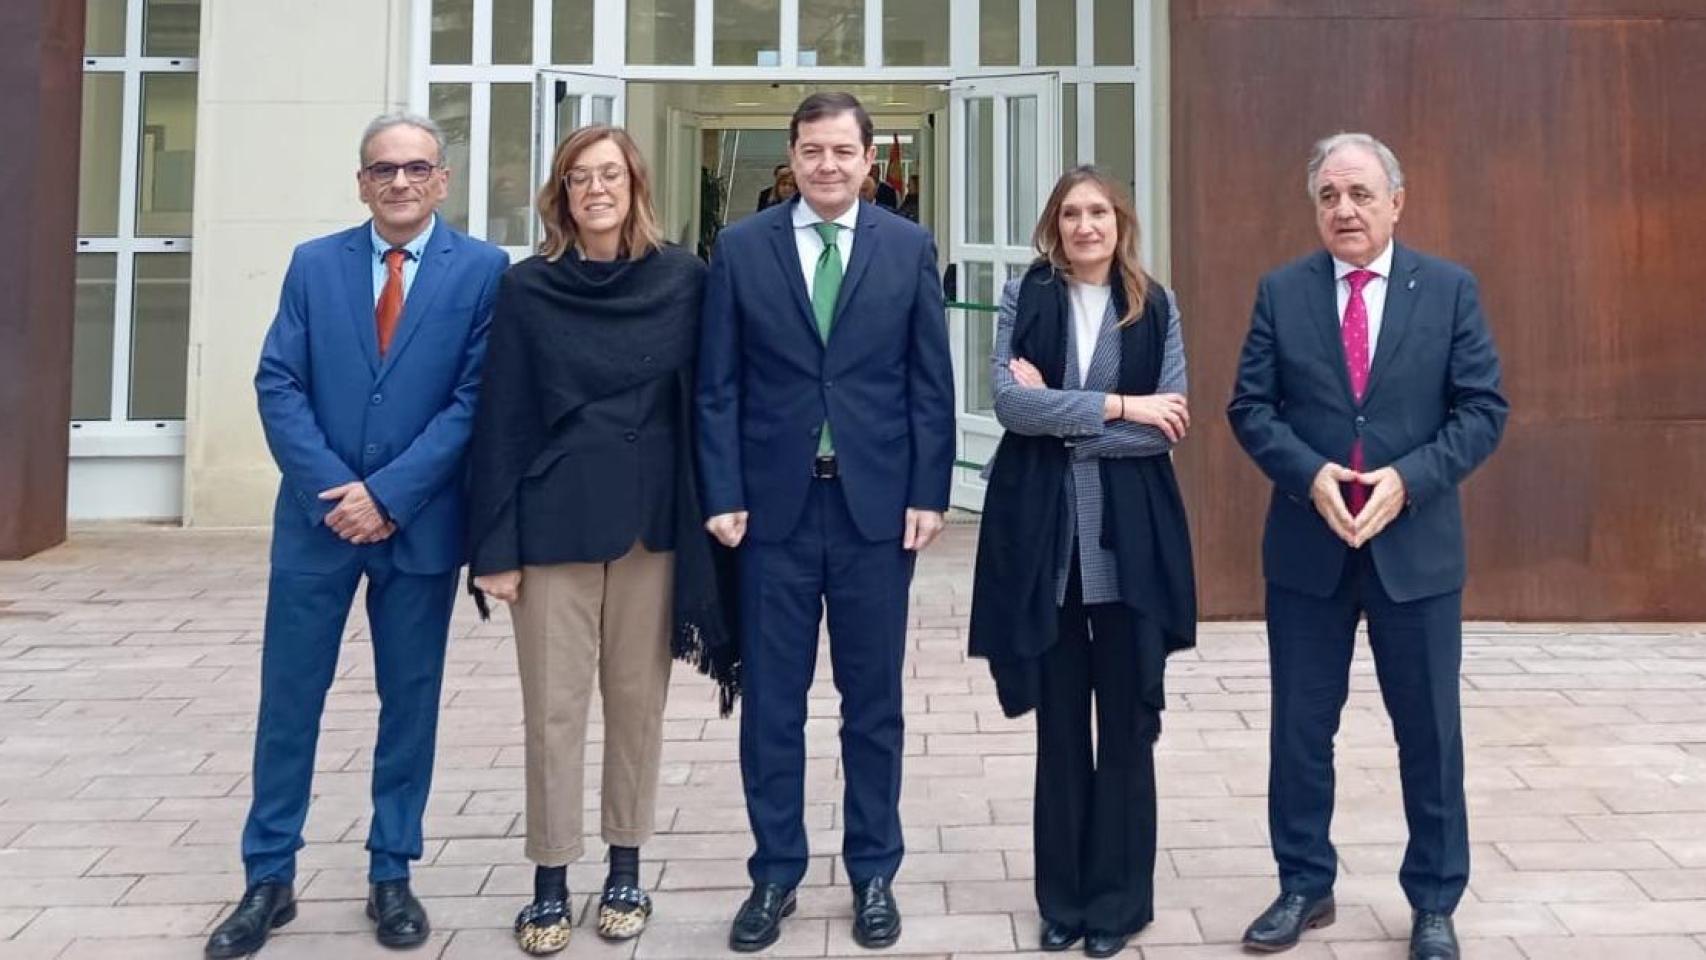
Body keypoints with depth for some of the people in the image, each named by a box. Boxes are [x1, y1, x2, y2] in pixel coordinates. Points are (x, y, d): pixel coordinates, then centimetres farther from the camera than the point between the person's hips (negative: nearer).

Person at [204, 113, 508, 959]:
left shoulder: (483, 270, -2)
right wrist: (333, 491, -12)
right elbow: (278, 385, 0)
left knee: (409, 701, 8)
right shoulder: (314, 264, 6)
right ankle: (268, 878, 19)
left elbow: (476, 398, -8)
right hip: (317, 515, 2)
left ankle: (391, 875, 22)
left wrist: (389, 492, -14)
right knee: (288, 699, 6)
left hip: (419, 523, -2)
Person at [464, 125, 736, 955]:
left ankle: (626, 870, 25)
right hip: (553, 525, -1)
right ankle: (550, 883, 17)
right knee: (552, 708, 4)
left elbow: (702, 405, 3)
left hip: (651, 523, 1)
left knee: (637, 702, 10)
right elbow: (502, 418, -2)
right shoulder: (527, 289, 0)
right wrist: (494, 543, -6)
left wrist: (706, 519, -2)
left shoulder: (683, 281, 1)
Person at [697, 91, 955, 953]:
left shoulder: (909, 248, 4)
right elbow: (717, 387, 2)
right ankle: (775, 873, 21)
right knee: (771, 701, 7)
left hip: (876, 503, 0)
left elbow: (931, 384, 3)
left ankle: (873, 872, 23)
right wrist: (722, 495, -5)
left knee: (872, 700, 9)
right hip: (774, 503, 0)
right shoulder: (740, 248, 3)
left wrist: (928, 494, -3)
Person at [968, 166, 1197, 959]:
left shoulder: (1155, 307, 5)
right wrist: (1117, 405, -12)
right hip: (1042, 532, 0)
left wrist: (1060, 417, -9)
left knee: (1126, 721, 5)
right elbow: (1010, 403, -10)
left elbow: (1168, 426, -4)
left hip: (1131, 536, 0)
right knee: (1059, 720, 9)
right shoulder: (1024, 298, 4)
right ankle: (1063, 896, 22)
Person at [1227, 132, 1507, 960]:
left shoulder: (1450, 289, 0)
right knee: (1300, 727, 9)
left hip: (1416, 545, -1)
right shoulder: (1280, 293, 2)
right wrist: (1311, 473, -17)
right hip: (1305, 546, 1)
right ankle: (1305, 886, 26)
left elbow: (1482, 409, -3)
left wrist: (1406, 478, -17)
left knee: (1429, 730, 8)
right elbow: (1251, 406, -1)